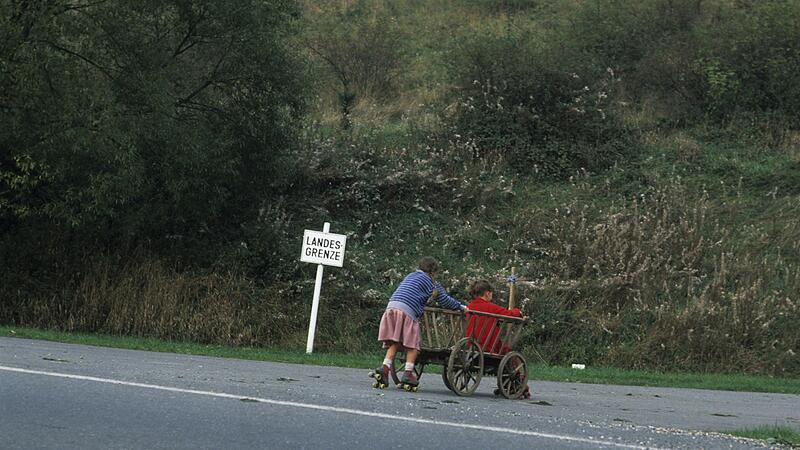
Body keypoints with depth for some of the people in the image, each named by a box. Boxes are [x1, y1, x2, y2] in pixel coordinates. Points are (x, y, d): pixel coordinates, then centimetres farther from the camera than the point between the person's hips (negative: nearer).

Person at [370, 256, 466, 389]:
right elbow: (444, 300, 16)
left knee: (394, 343, 5)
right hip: (407, 311, -6)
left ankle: (384, 368, -11)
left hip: (391, 307, 6)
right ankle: (408, 373, -8)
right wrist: (461, 307, 29)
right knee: (412, 345, 0)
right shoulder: (429, 281, 10)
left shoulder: (410, 276, 30)